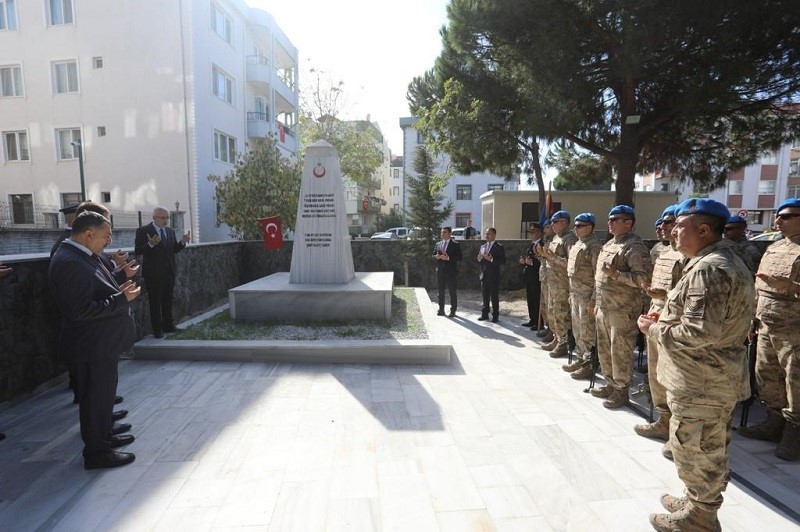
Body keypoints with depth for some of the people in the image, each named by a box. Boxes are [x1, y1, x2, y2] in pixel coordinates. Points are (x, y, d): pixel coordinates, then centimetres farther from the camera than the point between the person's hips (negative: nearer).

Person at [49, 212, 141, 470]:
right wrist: (121, 299, -23)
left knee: (103, 392, 23)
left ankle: (104, 435, 40)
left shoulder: (83, 257, 7)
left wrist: (118, 290, 1)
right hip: (92, 346, -10)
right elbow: (82, 310, -28)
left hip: (101, 342, 10)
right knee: (96, 397, 4)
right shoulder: (70, 263, -24)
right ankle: (96, 452, 20)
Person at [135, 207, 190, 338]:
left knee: (168, 300, 13)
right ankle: (157, 329, 12)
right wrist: (150, 244, -31)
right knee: (155, 302, 3)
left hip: (169, 272, 6)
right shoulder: (143, 231, -7)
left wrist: (182, 242, -6)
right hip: (153, 273, -6)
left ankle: (168, 325, 24)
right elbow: (138, 250, -14)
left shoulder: (171, 231, 11)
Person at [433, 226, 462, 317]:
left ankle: (453, 311, 7)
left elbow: (459, 257, -10)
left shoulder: (455, 245, -3)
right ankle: (441, 310, 20)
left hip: (451, 272, -5)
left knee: (452, 292, 0)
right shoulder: (438, 244, 14)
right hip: (440, 271, 5)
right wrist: (436, 256, -7)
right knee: (440, 291, 10)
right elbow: (433, 255, 15)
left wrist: (448, 258, -20)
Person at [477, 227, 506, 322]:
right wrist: (479, 258, -4)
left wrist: (491, 259, -23)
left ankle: (495, 316, 7)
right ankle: (484, 314, 20)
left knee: (494, 296, -1)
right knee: (485, 296, 11)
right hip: (484, 275, 6)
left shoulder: (499, 247, -4)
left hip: (494, 276, -6)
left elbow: (503, 261, -11)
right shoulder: (483, 246, 15)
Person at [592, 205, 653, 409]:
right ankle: (610, 384, 32)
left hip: (622, 310, -9)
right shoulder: (609, 244, 15)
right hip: (604, 307, 9)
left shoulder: (635, 247, -13)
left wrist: (615, 274, -25)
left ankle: (621, 391, 16)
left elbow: (644, 278, -21)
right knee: (604, 349, 17)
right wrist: (596, 302, 20)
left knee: (620, 352, 3)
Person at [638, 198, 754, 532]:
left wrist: (654, 329, -14)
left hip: (701, 383, -11)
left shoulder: (707, 268, -23)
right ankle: (699, 504, 41)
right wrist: (667, 318, 9)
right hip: (718, 378, 11)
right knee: (709, 450, 23)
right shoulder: (727, 261, 12)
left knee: (693, 451, 6)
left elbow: (698, 332, -30)